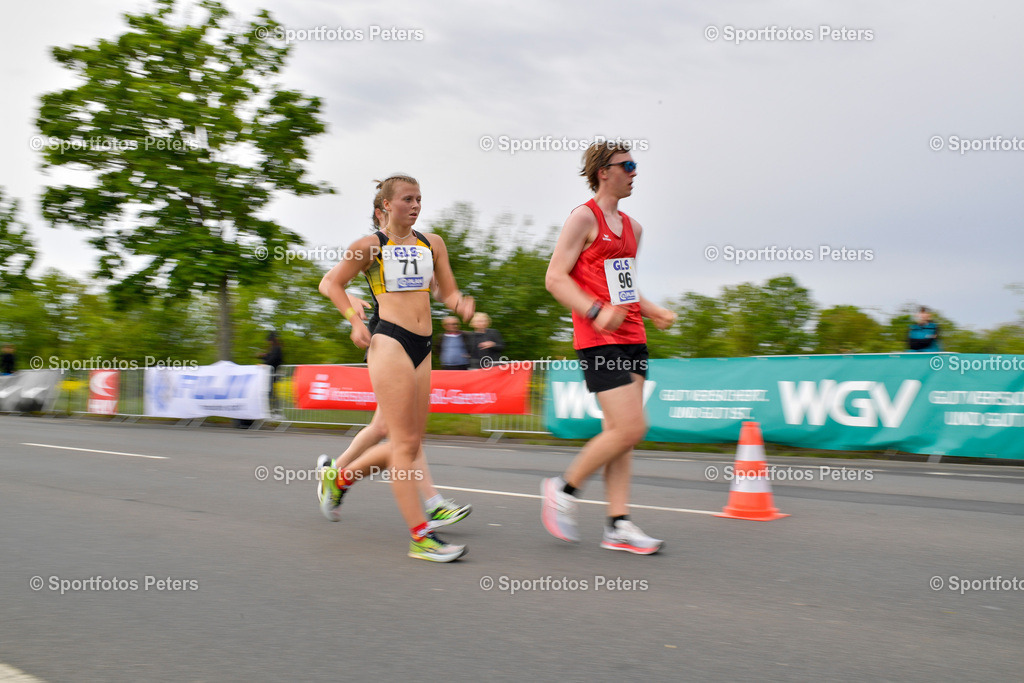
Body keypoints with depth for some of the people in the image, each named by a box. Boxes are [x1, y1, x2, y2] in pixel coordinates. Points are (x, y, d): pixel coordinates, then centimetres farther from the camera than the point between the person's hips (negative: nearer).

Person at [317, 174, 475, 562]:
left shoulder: (432, 244, 15)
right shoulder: (370, 245, 2)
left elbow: (448, 291, 17)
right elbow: (334, 285, 9)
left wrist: (460, 304, -6)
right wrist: (356, 322, -4)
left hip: (422, 348, 7)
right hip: (389, 342, -6)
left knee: (409, 445, 10)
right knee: (405, 442, -9)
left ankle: (340, 478, 33)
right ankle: (420, 537, -4)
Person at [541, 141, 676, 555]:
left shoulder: (632, 227, 19)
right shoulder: (584, 218, -6)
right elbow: (555, 277, -13)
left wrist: (653, 312, 13)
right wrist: (596, 312, -25)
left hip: (632, 338, 9)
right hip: (599, 339, -8)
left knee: (619, 431, 7)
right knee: (630, 428, -14)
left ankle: (618, 525, 11)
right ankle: (563, 490, 4)